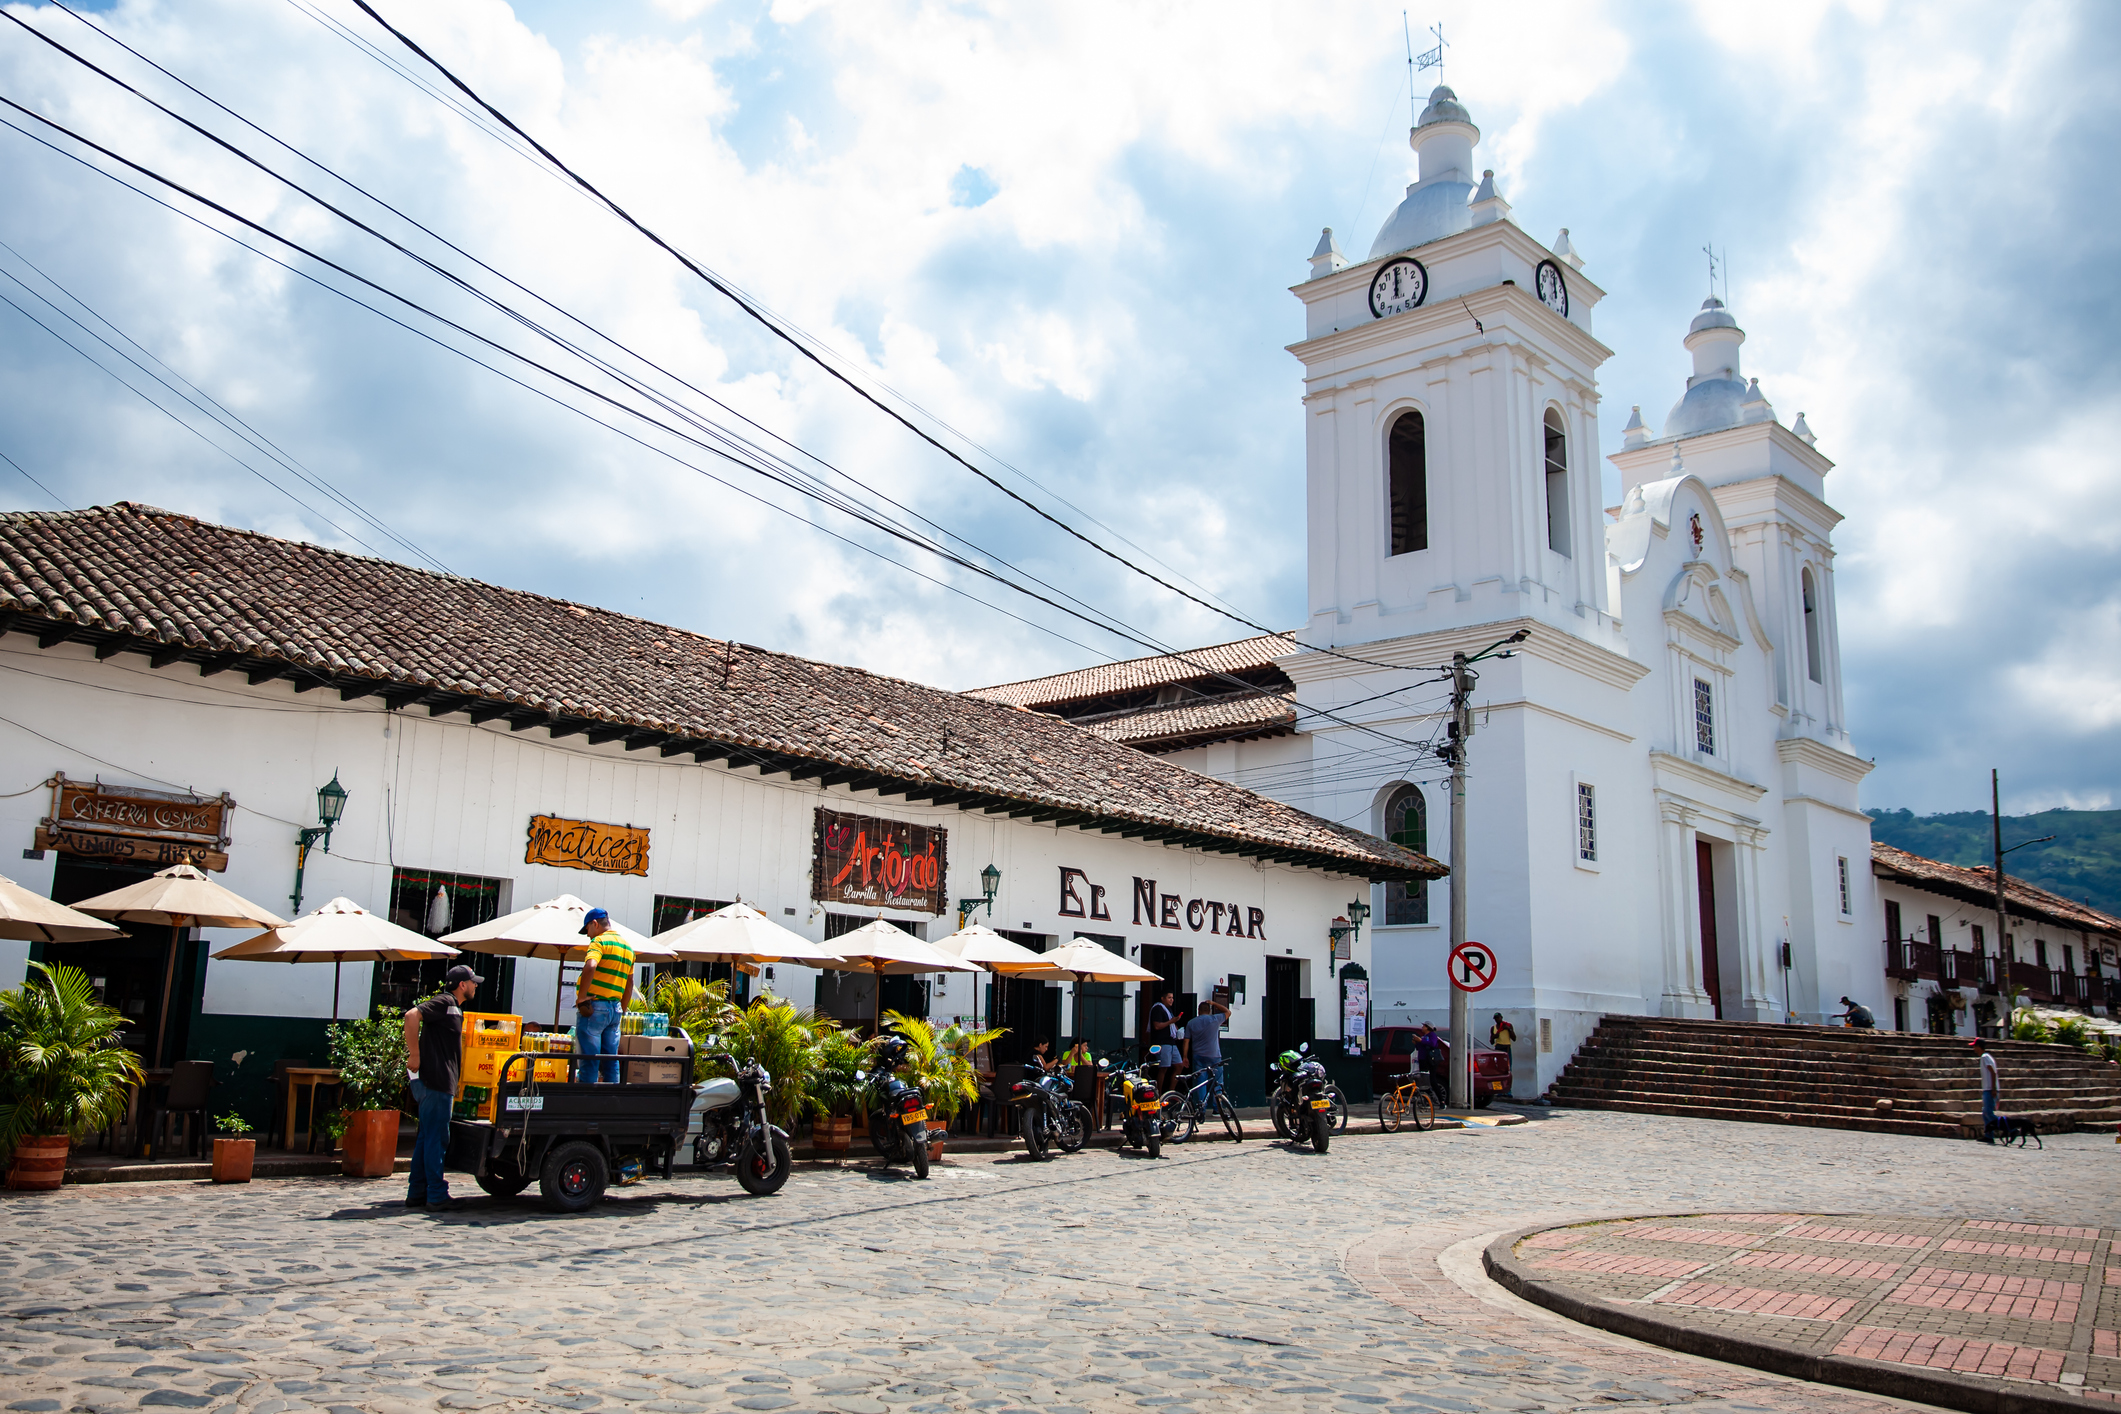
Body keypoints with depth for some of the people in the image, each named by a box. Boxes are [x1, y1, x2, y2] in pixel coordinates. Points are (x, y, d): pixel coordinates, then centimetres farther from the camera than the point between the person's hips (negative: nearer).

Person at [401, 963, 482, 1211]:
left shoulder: (455, 1007, 20)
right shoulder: (444, 1002, -9)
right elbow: (412, 1016, -25)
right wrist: (415, 1056, -23)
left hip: (441, 1083, 10)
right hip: (435, 1081, -10)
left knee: (426, 1138, 13)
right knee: (436, 1139, -6)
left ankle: (416, 1193, 18)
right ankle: (437, 1196, -3)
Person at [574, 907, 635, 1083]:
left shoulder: (599, 941, -8)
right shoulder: (627, 946, 17)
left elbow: (590, 967, -26)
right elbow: (629, 983, 19)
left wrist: (581, 997, -19)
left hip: (594, 1007, -7)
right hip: (616, 1007, 7)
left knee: (589, 1061, -4)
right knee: (611, 1061, 9)